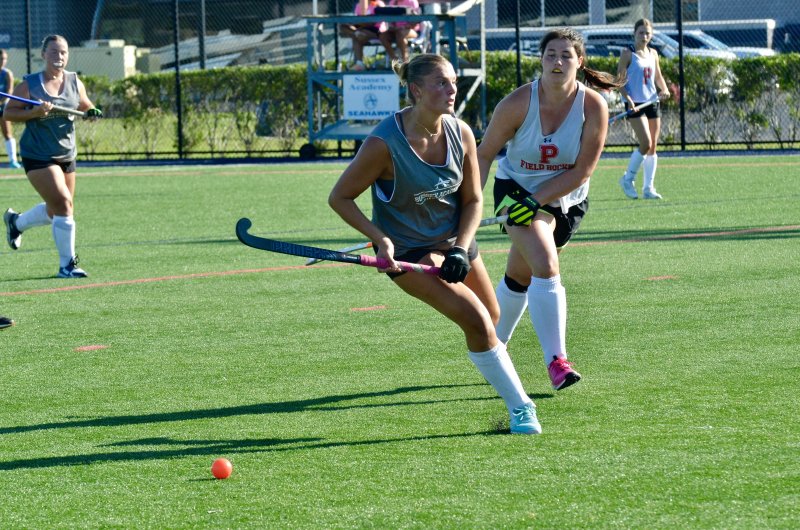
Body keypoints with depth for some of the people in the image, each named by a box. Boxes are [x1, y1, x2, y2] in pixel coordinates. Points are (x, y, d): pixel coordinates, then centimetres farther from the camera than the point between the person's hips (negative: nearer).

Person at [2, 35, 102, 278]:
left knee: (54, 212, 16)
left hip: (67, 155, 6)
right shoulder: (29, 85, -9)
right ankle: (66, 265, -8)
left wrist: (92, 112, -6)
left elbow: (85, 107, 18)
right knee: (63, 204, -17)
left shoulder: (74, 82, 4)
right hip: (37, 157, -6)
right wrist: (34, 112, -24)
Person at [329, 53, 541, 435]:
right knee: (475, 320, -17)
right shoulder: (384, 144, -25)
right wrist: (379, 238, -25)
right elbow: (340, 197, -14)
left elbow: (473, 200, 0)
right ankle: (519, 406, -7)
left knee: (491, 318, 14)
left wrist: (461, 251, -14)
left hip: (454, 239, 6)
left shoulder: (461, 133, -11)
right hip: (408, 251, -6)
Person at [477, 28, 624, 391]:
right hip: (517, 187, -2)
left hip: (565, 198, 2)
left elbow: (582, 171, -16)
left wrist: (535, 201, -23)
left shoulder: (593, 107, -18)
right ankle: (556, 362, -24)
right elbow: (484, 154, -9)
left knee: (520, 276, 12)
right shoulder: (518, 103, -20)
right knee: (546, 268, -23)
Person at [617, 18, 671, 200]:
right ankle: (628, 179, 4)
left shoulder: (653, 54, 12)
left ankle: (648, 188, 11)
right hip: (635, 103, -6)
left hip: (653, 102, 6)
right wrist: (627, 97, -22)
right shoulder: (628, 54, -5)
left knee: (653, 147, 5)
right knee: (646, 144, -15)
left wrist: (664, 89, 0)